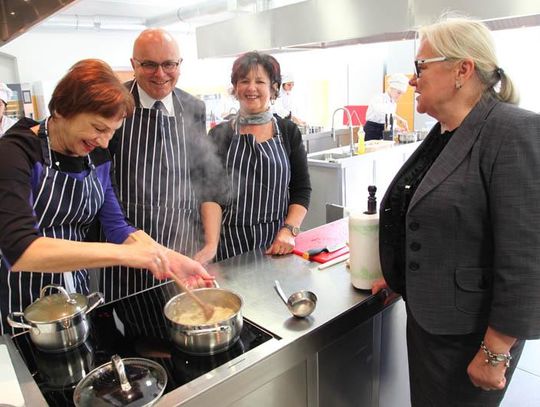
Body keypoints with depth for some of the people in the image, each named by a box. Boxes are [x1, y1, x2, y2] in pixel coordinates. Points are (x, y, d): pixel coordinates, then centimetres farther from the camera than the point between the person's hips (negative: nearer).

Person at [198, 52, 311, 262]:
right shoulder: (220, 135, 0)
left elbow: (302, 190, 3)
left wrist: (289, 230, -11)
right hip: (231, 243, -1)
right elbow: (211, 195, -7)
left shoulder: (288, 132, 3)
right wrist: (211, 244, -20)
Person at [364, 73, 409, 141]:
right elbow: (381, 112, -34)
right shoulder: (377, 99, -13)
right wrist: (399, 118, -42)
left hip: (384, 132, 7)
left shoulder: (393, 103, 12)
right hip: (372, 131, -7)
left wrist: (397, 127, -4)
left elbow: (391, 120, 18)